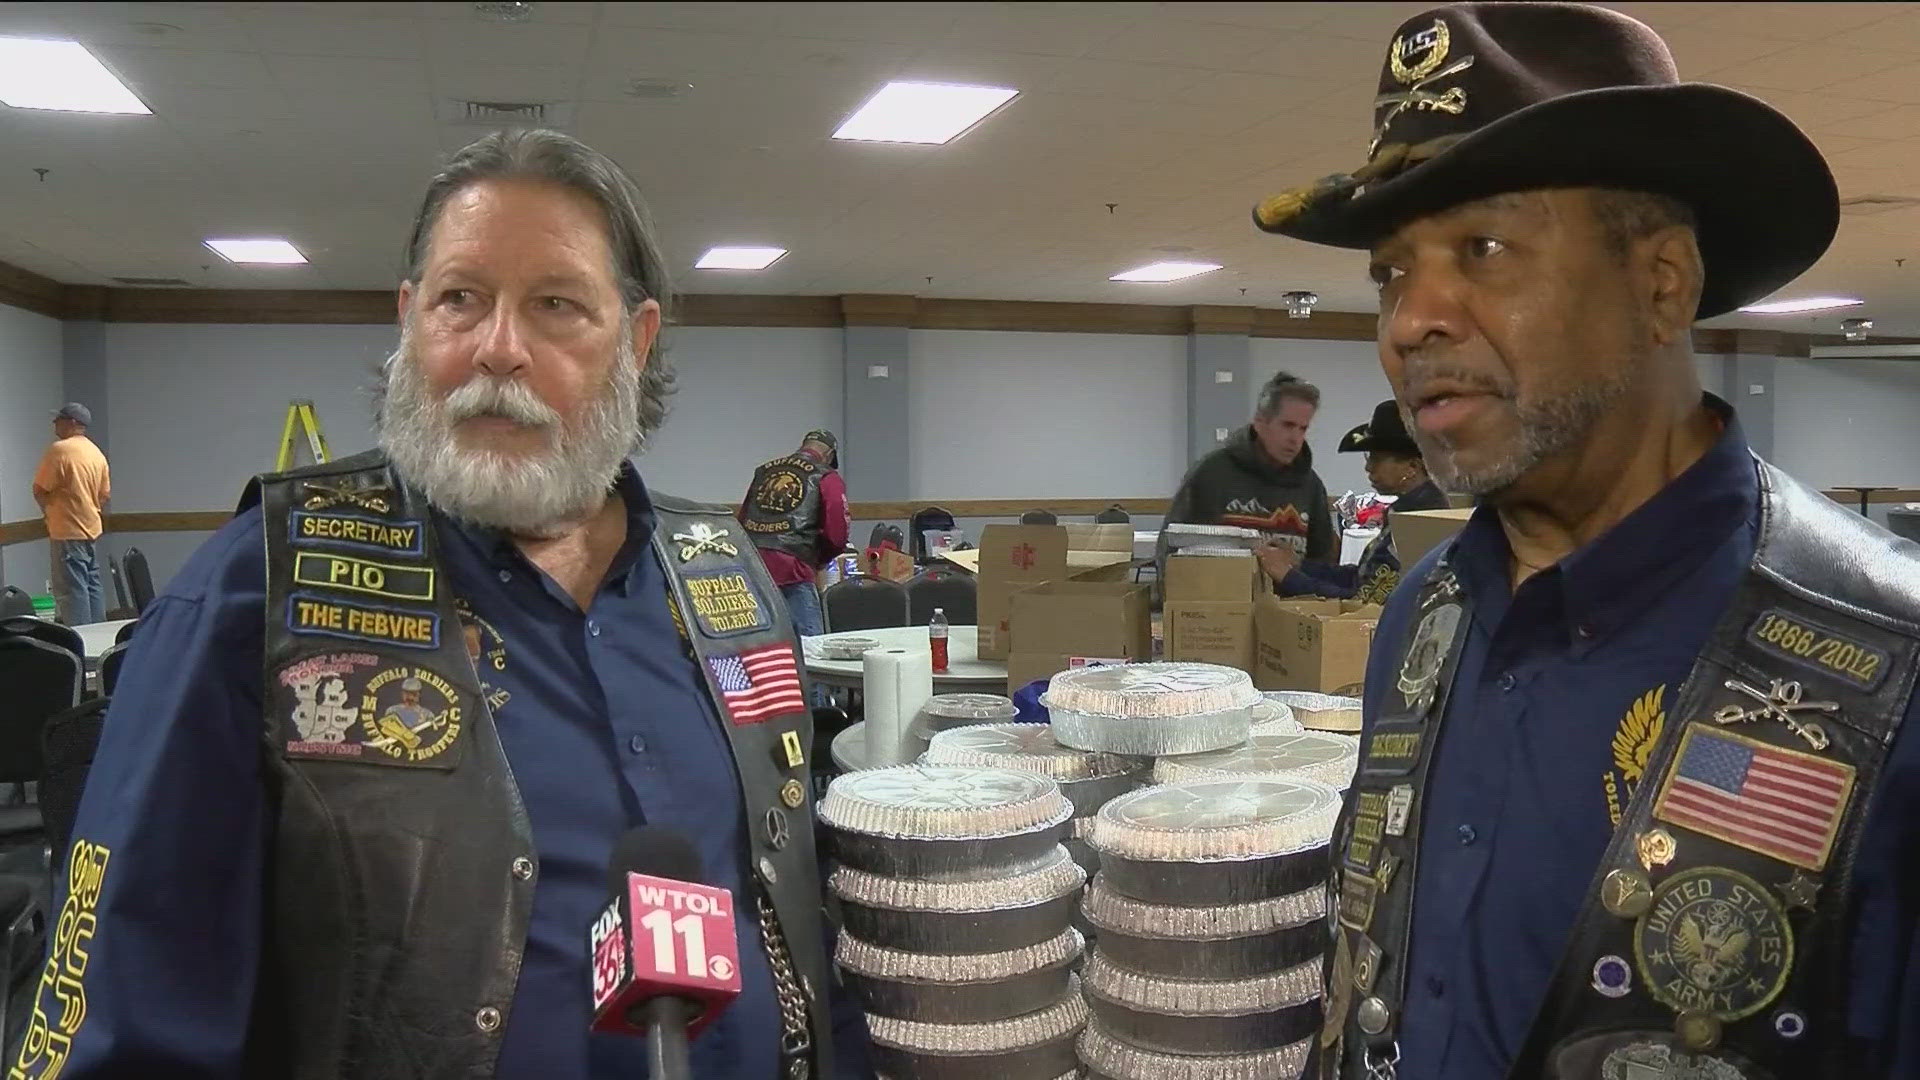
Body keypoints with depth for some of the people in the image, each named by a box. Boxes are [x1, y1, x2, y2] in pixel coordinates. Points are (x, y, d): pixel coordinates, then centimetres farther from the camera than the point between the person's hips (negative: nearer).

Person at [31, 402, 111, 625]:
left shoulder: (60, 449, -14)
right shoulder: (97, 453, 10)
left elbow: (39, 490, -11)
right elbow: (105, 494, 14)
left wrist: (49, 512, 6)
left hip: (67, 533, -8)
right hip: (90, 530, 8)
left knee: (72, 590, -7)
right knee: (92, 586, 13)